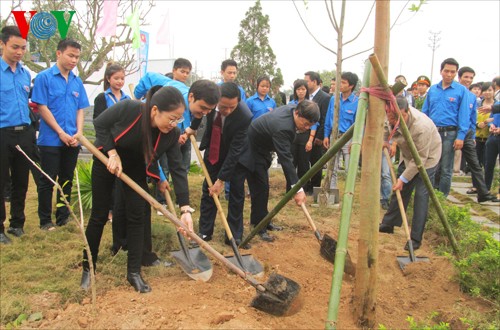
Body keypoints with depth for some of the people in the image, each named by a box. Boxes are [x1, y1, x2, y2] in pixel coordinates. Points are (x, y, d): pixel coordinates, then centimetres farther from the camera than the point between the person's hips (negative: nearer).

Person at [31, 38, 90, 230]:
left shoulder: (77, 82, 9)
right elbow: (42, 108, -9)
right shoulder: (44, 77, -5)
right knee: (47, 181, 2)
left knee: (67, 180, 12)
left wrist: (78, 133, -4)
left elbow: (80, 110, 10)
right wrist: (61, 133, -12)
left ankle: (63, 218, 24)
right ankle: (45, 221, 14)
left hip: (72, 141, 5)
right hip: (50, 140, -5)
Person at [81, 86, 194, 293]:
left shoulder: (171, 134, -25)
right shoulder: (128, 109, -34)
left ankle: (134, 273, 8)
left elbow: (178, 169, -23)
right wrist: (112, 153, -27)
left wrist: (185, 209, -28)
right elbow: (100, 124, -17)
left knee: (137, 217, -3)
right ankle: (88, 268, 21)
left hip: (136, 169, 3)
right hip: (106, 162, -2)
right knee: (99, 216, 3)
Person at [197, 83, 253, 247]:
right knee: (208, 190, 6)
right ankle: (205, 232, 16)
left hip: (236, 155, -3)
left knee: (237, 193, -1)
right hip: (213, 150, 4)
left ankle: (234, 236, 10)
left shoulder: (244, 116, -36)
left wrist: (221, 179, -29)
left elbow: (234, 151, -32)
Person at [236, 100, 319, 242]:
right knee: (260, 188, -9)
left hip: (261, 148, 10)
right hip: (250, 151, -10)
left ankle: (263, 221, 27)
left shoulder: (292, 109, -9)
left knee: (263, 187, 15)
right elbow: (286, 159, -40)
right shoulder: (283, 128, -37)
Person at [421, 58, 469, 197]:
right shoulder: (432, 89, 10)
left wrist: (461, 136, -12)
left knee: (446, 170, 4)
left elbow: (464, 115, -5)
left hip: (449, 134, -3)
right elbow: (424, 111, 13)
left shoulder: (461, 90, -1)